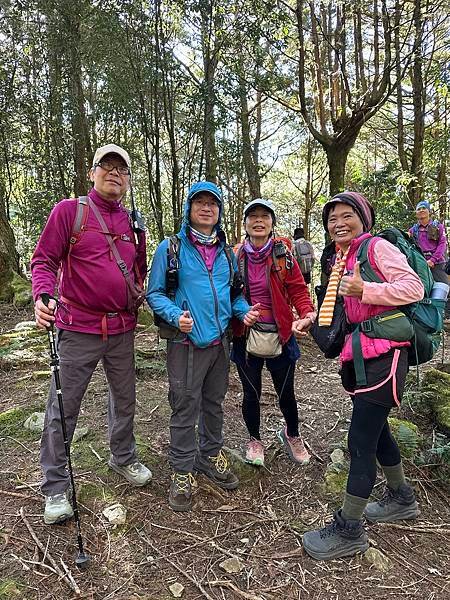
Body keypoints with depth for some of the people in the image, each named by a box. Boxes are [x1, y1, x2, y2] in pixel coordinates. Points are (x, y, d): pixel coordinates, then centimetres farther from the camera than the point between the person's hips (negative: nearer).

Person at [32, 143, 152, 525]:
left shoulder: (134, 222, 10)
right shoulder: (69, 210, -4)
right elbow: (43, 260, -8)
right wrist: (43, 295, -25)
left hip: (123, 329, 5)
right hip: (78, 329, -4)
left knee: (125, 399, 18)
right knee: (63, 408, 4)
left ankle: (124, 458, 41)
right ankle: (55, 487, 23)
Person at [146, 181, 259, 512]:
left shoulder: (226, 252, 10)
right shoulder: (171, 248, -5)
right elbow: (155, 293, -5)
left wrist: (244, 310, -2)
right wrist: (176, 315, -22)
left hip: (220, 341, 5)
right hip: (186, 343, -5)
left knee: (214, 403, 18)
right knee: (185, 408, 3)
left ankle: (211, 455, 39)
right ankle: (183, 472, 20)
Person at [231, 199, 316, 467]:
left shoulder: (283, 255, -3)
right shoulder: (235, 257, 1)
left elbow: (298, 289, -6)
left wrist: (308, 314, -22)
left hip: (280, 335, 0)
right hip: (245, 336, 1)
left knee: (286, 393, 13)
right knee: (251, 393, 13)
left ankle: (292, 434, 42)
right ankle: (255, 440, 38)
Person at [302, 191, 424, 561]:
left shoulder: (378, 247, -8)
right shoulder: (341, 258, 16)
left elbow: (414, 288, -17)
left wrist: (363, 290, -25)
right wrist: (316, 320, 9)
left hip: (383, 354, -9)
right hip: (360, 353, 9)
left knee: (361, 440, -5)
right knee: (376, 429, 21)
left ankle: (349, 530, 10)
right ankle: (401, 499, 43)